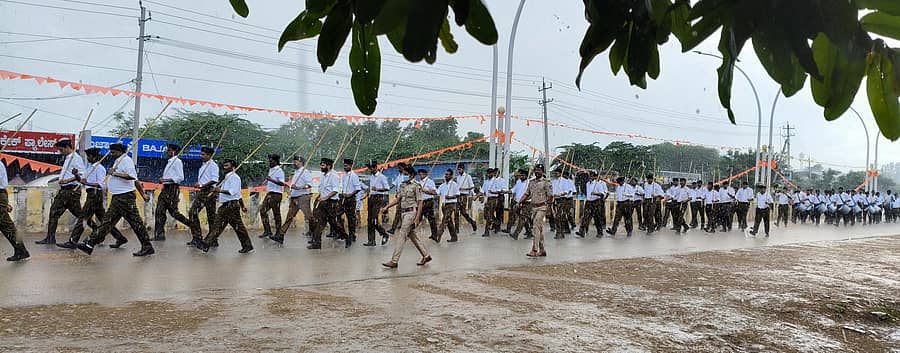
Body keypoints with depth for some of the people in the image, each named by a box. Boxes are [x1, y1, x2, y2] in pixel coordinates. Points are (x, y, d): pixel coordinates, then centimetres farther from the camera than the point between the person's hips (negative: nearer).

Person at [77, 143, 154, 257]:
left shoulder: (126, 160, -11)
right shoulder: (118, 161, 20)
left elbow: (132, 176, -26)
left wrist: (115, 173, -23)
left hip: (125, 196, -10)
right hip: (117, 197, 10)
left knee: (135, 221, -7)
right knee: (108, 221, 10)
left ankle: (147, 247, -3)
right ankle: (90, 244, 12)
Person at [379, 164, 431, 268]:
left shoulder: (416, 186, -8)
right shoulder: (403, 185, 14)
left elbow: (420, 203, -10)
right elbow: (398, 199, 16)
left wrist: (417, 218, -16)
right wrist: (386, 207, 4)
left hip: (411, 212, -8)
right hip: (403, 212, 8)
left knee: (401, 235, -11)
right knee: (412, 235, 13)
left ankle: (394, 261, -10)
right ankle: (426, 256, 25)